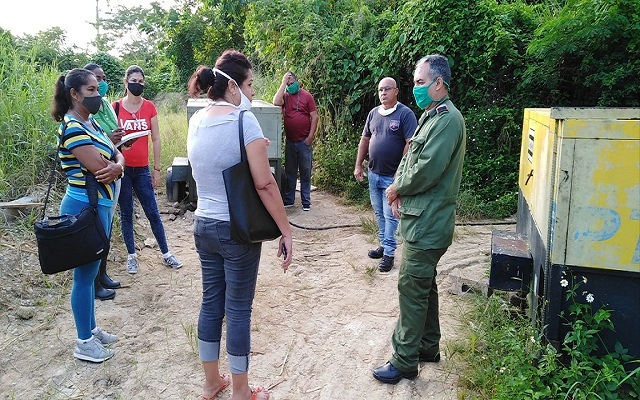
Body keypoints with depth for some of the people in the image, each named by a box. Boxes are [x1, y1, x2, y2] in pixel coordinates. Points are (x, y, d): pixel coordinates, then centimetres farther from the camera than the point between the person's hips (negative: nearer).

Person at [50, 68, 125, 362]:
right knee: (85, 274, 1)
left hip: (99, 205, 10)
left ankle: (91, 329, 33)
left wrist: (117, 165, -14)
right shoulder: (72, 128, -18)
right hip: (86, 207, -10)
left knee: (90, 271, 18)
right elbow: (99, 168, -23)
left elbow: (115, 155, 8)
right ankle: (84, 343, 15)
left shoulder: (90, 123, 12)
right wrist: (115, 166, -2)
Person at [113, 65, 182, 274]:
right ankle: (131, 255, 23)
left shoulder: (149, 107, 0)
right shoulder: (116, 107, -3)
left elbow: (156, 139, 3)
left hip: (142, 169, 1)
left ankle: (166, 254, 18)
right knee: (126, 214, 10)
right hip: (122, 169, 0)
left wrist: (157, 168, 3)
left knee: (153, 213, 6)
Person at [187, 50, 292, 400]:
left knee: (210, 302, 17)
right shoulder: (243, 119, -16)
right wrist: (286, 231, -13)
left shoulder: (196, 120, 6)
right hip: (237, 229, -7)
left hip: (203, 225, 7)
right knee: (238, 309, 6)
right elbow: (264, 184, -20)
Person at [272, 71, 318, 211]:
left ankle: (306, 202, 14)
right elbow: (276, 102, -18)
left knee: (305, 172, 5)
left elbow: (314, 117, -3)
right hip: (290, 141, 3)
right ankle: (288, 199, 22)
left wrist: (311, 136, -10)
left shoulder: (307, 96, -2)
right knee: (290, 172, 12)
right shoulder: (285, 96, 4)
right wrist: (283, 83, -12)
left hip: (304, 141, -2)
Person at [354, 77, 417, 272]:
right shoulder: (374, 113, 9)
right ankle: (384, 244, 29)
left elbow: (410, 144, -16)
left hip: (392, 176, -6)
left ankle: (389, 253, 9)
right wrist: (358, 166, 11)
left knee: (390, 215, 0)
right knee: (379, 213, 15)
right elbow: (365, 140, 15)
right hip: (373, 174, 6)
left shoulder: (405, 114, -10)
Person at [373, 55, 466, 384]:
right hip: (420, 218, 10)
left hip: (427, 224, -10)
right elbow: (409, 157, 16)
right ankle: (428, 346, 35)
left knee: (412, 289, -2)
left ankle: (405, 361, 10)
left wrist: (396, 189, -7)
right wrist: (399, 190, -1)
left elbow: (425, 171, -23)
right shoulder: (430, 116, 15)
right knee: (424, 285, 19)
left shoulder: (448, 120, -18)